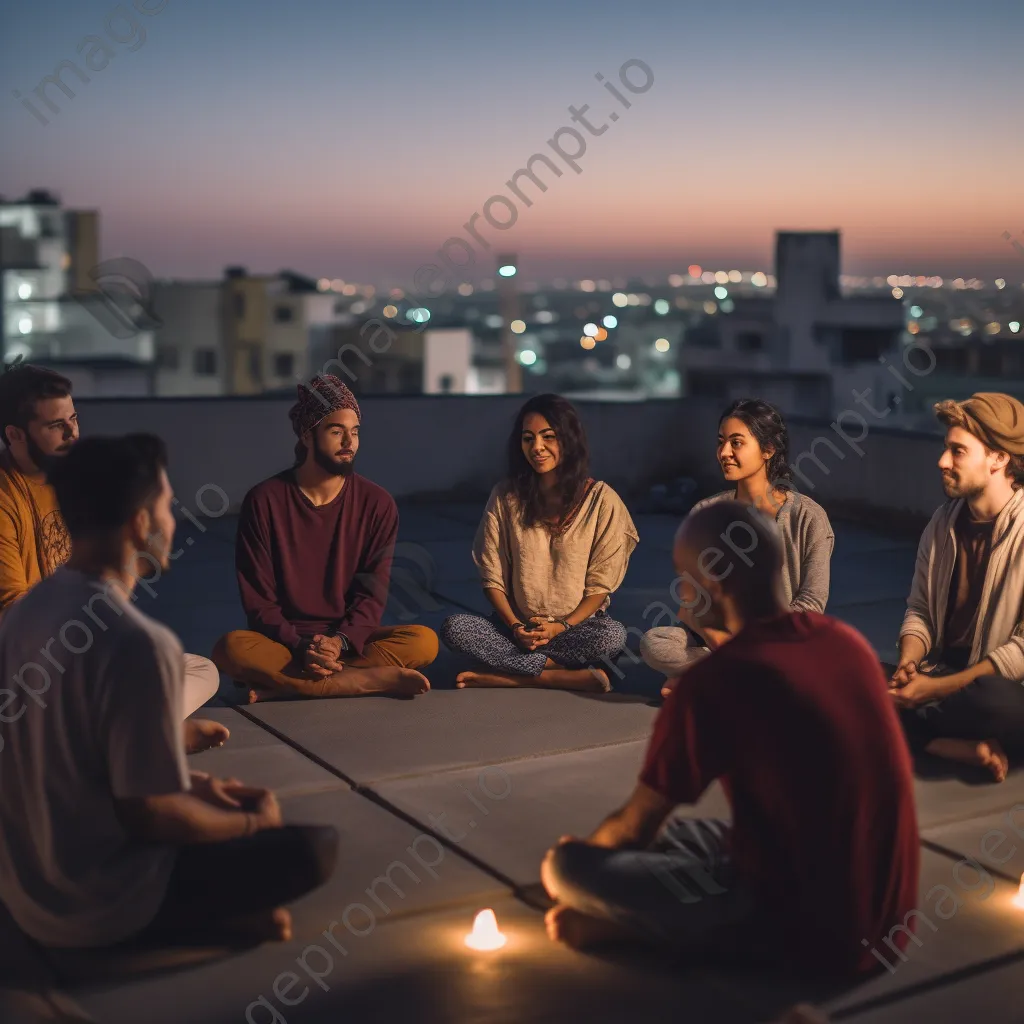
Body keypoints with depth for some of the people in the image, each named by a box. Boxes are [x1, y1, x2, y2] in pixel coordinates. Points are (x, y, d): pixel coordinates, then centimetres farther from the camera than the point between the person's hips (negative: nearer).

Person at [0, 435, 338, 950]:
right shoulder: (138, 644, -27)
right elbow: (149, 815, -23)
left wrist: (197, 783, 13)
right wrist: (250, 821, -4)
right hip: (98, 905, -8)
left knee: (193, 801, 28)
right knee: (314, 846, -2)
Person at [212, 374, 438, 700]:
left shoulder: (376, 503, 0)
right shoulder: (264, 501, -5)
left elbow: (371, 594, -2)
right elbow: (258, 600, -6)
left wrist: (340, 641, -21)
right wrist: (300, 647, -22)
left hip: (351, 640, 2)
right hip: (284, 642, -2)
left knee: (423, 640, -26)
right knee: (231, 648, -33)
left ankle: (281, 687, -27)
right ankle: (377, 679, -32)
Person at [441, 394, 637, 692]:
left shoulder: (600, 499, -4)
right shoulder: (506, 497, 0)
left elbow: (600, 583, -3)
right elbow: (492, 578, 1)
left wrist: (562, 627, -17)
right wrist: (515, 627, -15)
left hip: (579, 625, -1)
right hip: (517, 627, 1)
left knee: (613, 635, -34)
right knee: (454, 628, -25)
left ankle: (505, 676, -22)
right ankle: (570, 677, -25)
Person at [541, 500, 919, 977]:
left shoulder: (713, 682, -18)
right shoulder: (848, 641, 4)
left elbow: (634, 827, -6)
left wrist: (573, 859, 16)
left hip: (806, 929, -8)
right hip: (882, 922, 8)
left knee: (567, 867, -8)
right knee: (669, 831, 25)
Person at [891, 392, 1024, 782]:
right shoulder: (944, 522, 6)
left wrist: (938, 688, -21)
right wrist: (908, 666, -11)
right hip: (943, 669, 6)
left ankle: (906, 723, -13)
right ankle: (969, 748, -20)